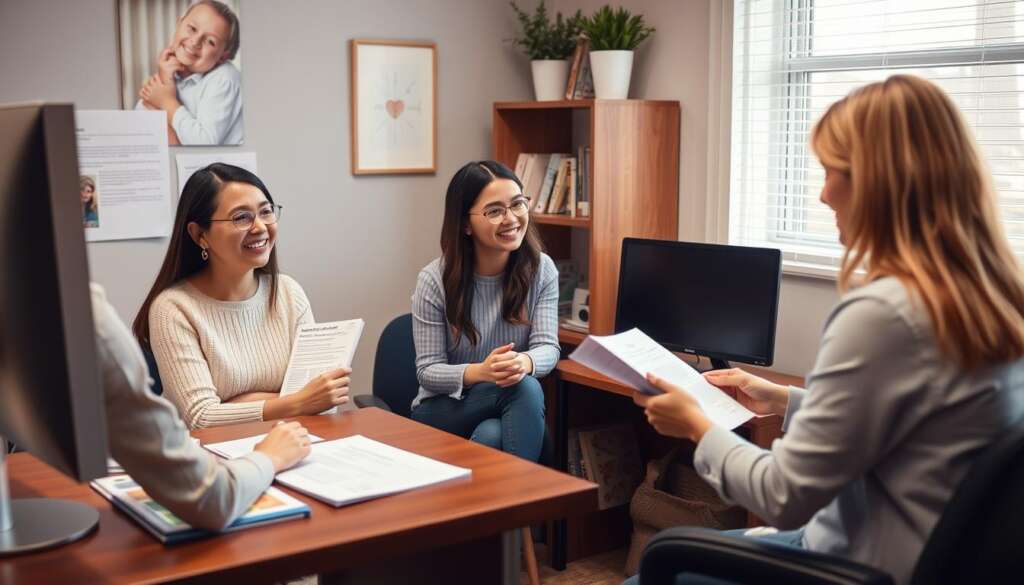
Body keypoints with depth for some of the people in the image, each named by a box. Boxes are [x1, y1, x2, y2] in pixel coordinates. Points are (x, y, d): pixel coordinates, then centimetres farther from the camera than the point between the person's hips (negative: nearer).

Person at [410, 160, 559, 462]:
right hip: (442, 409, -2)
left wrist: (524, 362, -36)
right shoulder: (435, 280, -11)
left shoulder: (541, 269, -3)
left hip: (517, 407, 2)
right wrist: (479, 372, -33)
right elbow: (427, 370, -11)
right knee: (521, 387, -31)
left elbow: (548, 347, -9)